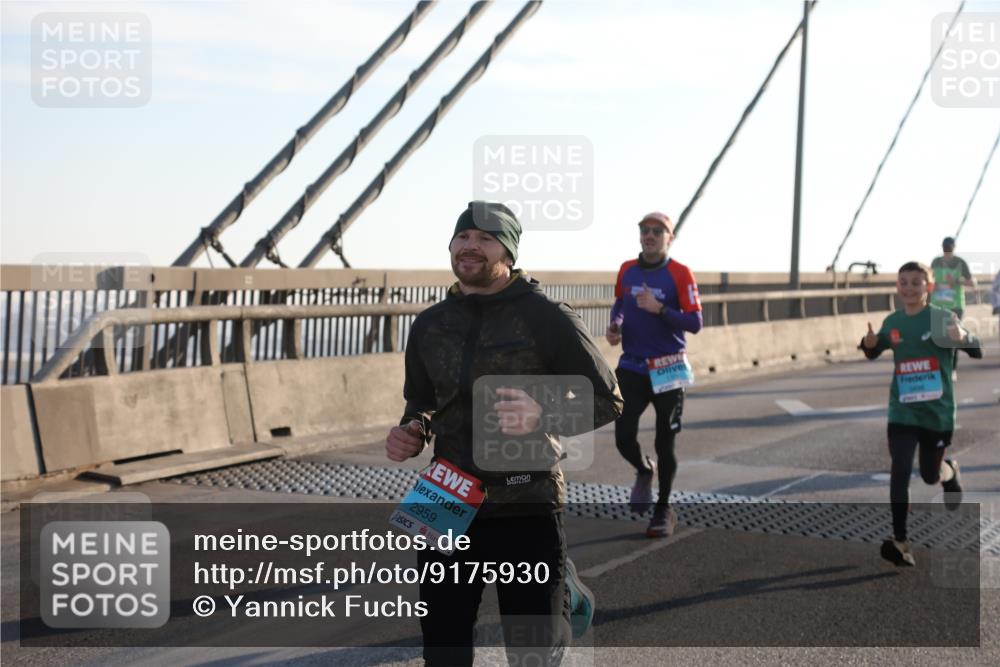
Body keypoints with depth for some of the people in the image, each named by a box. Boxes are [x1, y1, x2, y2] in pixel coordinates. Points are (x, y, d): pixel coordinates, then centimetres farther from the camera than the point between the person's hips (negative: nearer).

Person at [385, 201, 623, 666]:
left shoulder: (547, 318, -7)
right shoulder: (429, 325, 7)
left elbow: (607, 401, -5)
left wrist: (543, 417, -22)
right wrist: (411, 433, -1)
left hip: (526, 509, -4)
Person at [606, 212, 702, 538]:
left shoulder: (680, 274, -8)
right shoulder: (627, 270, 5)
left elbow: (695, 323, -13)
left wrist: (659, 309, -25)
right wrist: (615, 326, 2)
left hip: (667, 370, -3)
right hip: (631, 367, 3)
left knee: (664, 444, 3)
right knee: (624, 438, -5)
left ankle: (664, 510, 22)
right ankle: (644, 471, 30)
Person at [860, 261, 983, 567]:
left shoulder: (942, 317, -10)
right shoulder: (892, 322, 0)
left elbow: (978, 353, -9)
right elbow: (874, 354, 17)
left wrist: (963, 338, -32)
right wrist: (869, 343, -8)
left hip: (938, 411, -2)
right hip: (902, 411, 2)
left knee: (931, 474, 13)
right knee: (900, 472, -11)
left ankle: (950, 472, 50)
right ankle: (900, 541, -7)